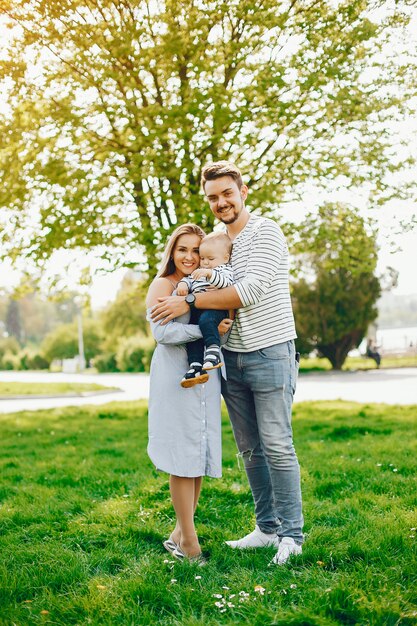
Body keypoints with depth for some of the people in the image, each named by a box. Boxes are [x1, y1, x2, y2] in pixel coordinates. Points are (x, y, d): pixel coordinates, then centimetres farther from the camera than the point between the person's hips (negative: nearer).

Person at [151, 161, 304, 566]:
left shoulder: (265, 232, -8)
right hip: (231, 357, 7)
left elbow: (251, 290, -21)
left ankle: (291, 533, 6)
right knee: (250, 449, 11)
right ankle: (267, 527, 21)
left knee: (277, 447, -4)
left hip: (269, 353, -7)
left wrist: (189, 303, -18)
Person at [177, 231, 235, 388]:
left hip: (214, 308, -8)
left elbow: (226, 282, -13)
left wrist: (210, 274, -28)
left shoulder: (226, 270, 7)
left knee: (206, 320, -36)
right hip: (196, 310, 8)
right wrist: (183, 284, 1)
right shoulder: (199, 272, 32)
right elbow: (189, 279, 25)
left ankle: (213, 351, -37)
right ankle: (196, 366, -10)